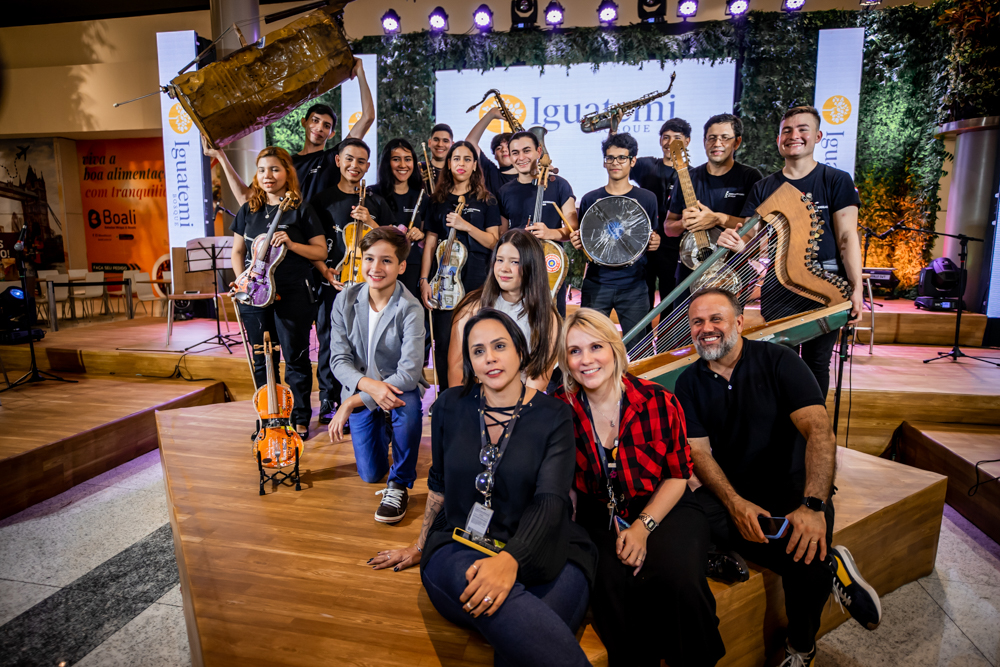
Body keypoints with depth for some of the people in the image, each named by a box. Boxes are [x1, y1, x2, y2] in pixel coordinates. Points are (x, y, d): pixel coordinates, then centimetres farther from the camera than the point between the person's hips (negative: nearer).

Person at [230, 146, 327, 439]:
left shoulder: (301, 209, -1)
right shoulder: (248, 210, 11)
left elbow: (321, 251, -2)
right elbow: (238, 252, 17)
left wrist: (292, 244, -18)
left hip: (293, 294, -4)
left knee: (295, 357, 3)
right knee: (261, 360, 10)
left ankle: (300, 418, 17)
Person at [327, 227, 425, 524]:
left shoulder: (410, 309, -22)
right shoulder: (345, 301, -10)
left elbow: (410, 372, -29)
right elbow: (339, 360, -11)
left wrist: (352, 402, -30)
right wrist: (368, 385, -33)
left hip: (398, 387, -3)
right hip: (361, 388, 3)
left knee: (408, 405, -39)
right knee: (370, 474, 4)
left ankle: (399, 485, -15)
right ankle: (381, 427, 40)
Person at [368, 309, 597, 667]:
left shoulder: (553, 416, -3)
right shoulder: (452, 406, 4)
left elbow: (550, 500, -15)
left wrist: (510, 559, -32)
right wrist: (420, 546, 23)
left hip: (535, 553, 0)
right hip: (458, 547, 1)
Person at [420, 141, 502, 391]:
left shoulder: (486, 201, 8)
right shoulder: (438, 200, 12)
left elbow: (493, 241, 1)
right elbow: (430, 242, 9)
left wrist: (465, 225, -13)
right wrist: (424, 280, 1)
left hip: (477, 279, -1)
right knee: (443, 341, 0)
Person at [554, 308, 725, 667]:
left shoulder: (659, 402, -9)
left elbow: (678, 475, -1)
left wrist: (643, 527, -13)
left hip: (663, 509, 0)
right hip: (599, 518, 1)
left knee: (679, 577, -28)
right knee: (610, 581, -29)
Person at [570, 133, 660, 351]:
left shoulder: (647, 198, 6)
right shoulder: (590, 199, 7)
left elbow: (652, 240, 12)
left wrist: (655, 243, -10)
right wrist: (577, 243, -9)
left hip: (633, 285, 0)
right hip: (596, 284, 1)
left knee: (637, 347, 1)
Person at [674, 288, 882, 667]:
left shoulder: (778, 361, -5)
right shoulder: (689, 383, 5)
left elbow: (819, 429, -16)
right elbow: (698, 451, -3)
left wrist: (813, 505, -31)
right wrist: (736, 504, -22)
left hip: (792, 486, -2)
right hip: (730, 491, 2)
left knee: (806, 548, -30)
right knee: (694, 515, -30)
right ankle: (829, 566, -14)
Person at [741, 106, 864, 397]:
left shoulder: (837, 181, 2)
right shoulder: (764, 188, 9)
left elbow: (847, 237, -3)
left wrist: (857, 288, -11)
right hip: (777, 290, 2)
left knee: (816, 364, 6)